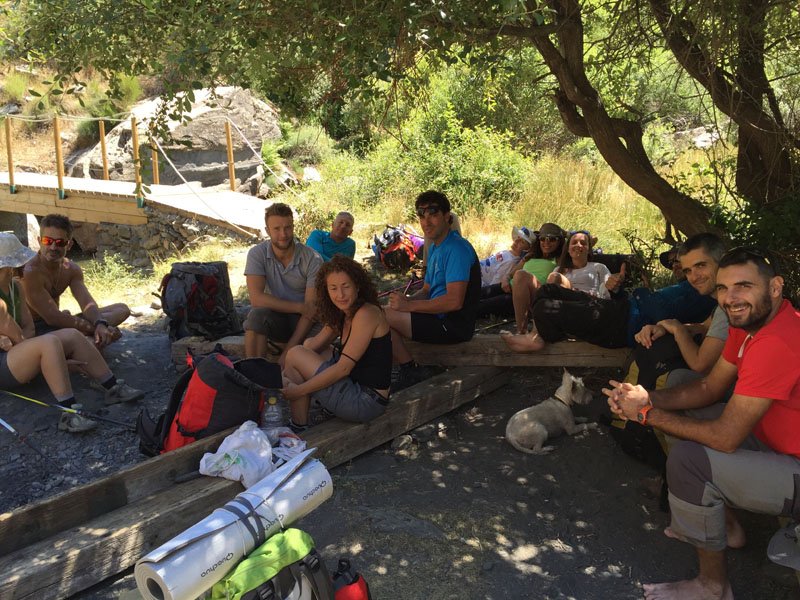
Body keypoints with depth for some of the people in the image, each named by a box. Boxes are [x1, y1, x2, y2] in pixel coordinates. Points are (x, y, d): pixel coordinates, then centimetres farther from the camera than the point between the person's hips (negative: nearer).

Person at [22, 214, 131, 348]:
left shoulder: (72, 270, 4)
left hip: (59, 323, 9)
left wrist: (100, 325, -31)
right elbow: (53, 317, -25)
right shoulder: (30, 273, -21)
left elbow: (87, 302, -9)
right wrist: (95, 328, -26)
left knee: (122, 309, 0)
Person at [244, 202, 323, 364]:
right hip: (274, 318, 1)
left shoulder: (312, 259, -14)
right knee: (256, 315, -31)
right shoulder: (257, 254, -9)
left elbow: (310, 309, -17)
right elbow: (256, 298, -19)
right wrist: (299, 307, -22)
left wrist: (286, 355, -26)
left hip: (300, 322, -1)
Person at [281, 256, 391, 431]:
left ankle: (298, 429, 4)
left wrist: (299, 390, -15)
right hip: (355, 386, 10)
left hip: (367, 402, -10)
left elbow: (344, 368, -21)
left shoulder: (367, 313, -18)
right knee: (309, 346, 17)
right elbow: (314, 343, 11)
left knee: (296, 354, -6)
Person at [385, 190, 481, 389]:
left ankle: (411, 372, -4)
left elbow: (454, 301, -25)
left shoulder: (457, 248, -17)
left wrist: (409, 305, -19)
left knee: (383, 317, -18)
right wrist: (406, 300, -4)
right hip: (441, 318, 10)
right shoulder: (435, 248, 16)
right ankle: (410, 370, 3)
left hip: (454, 325, -10)